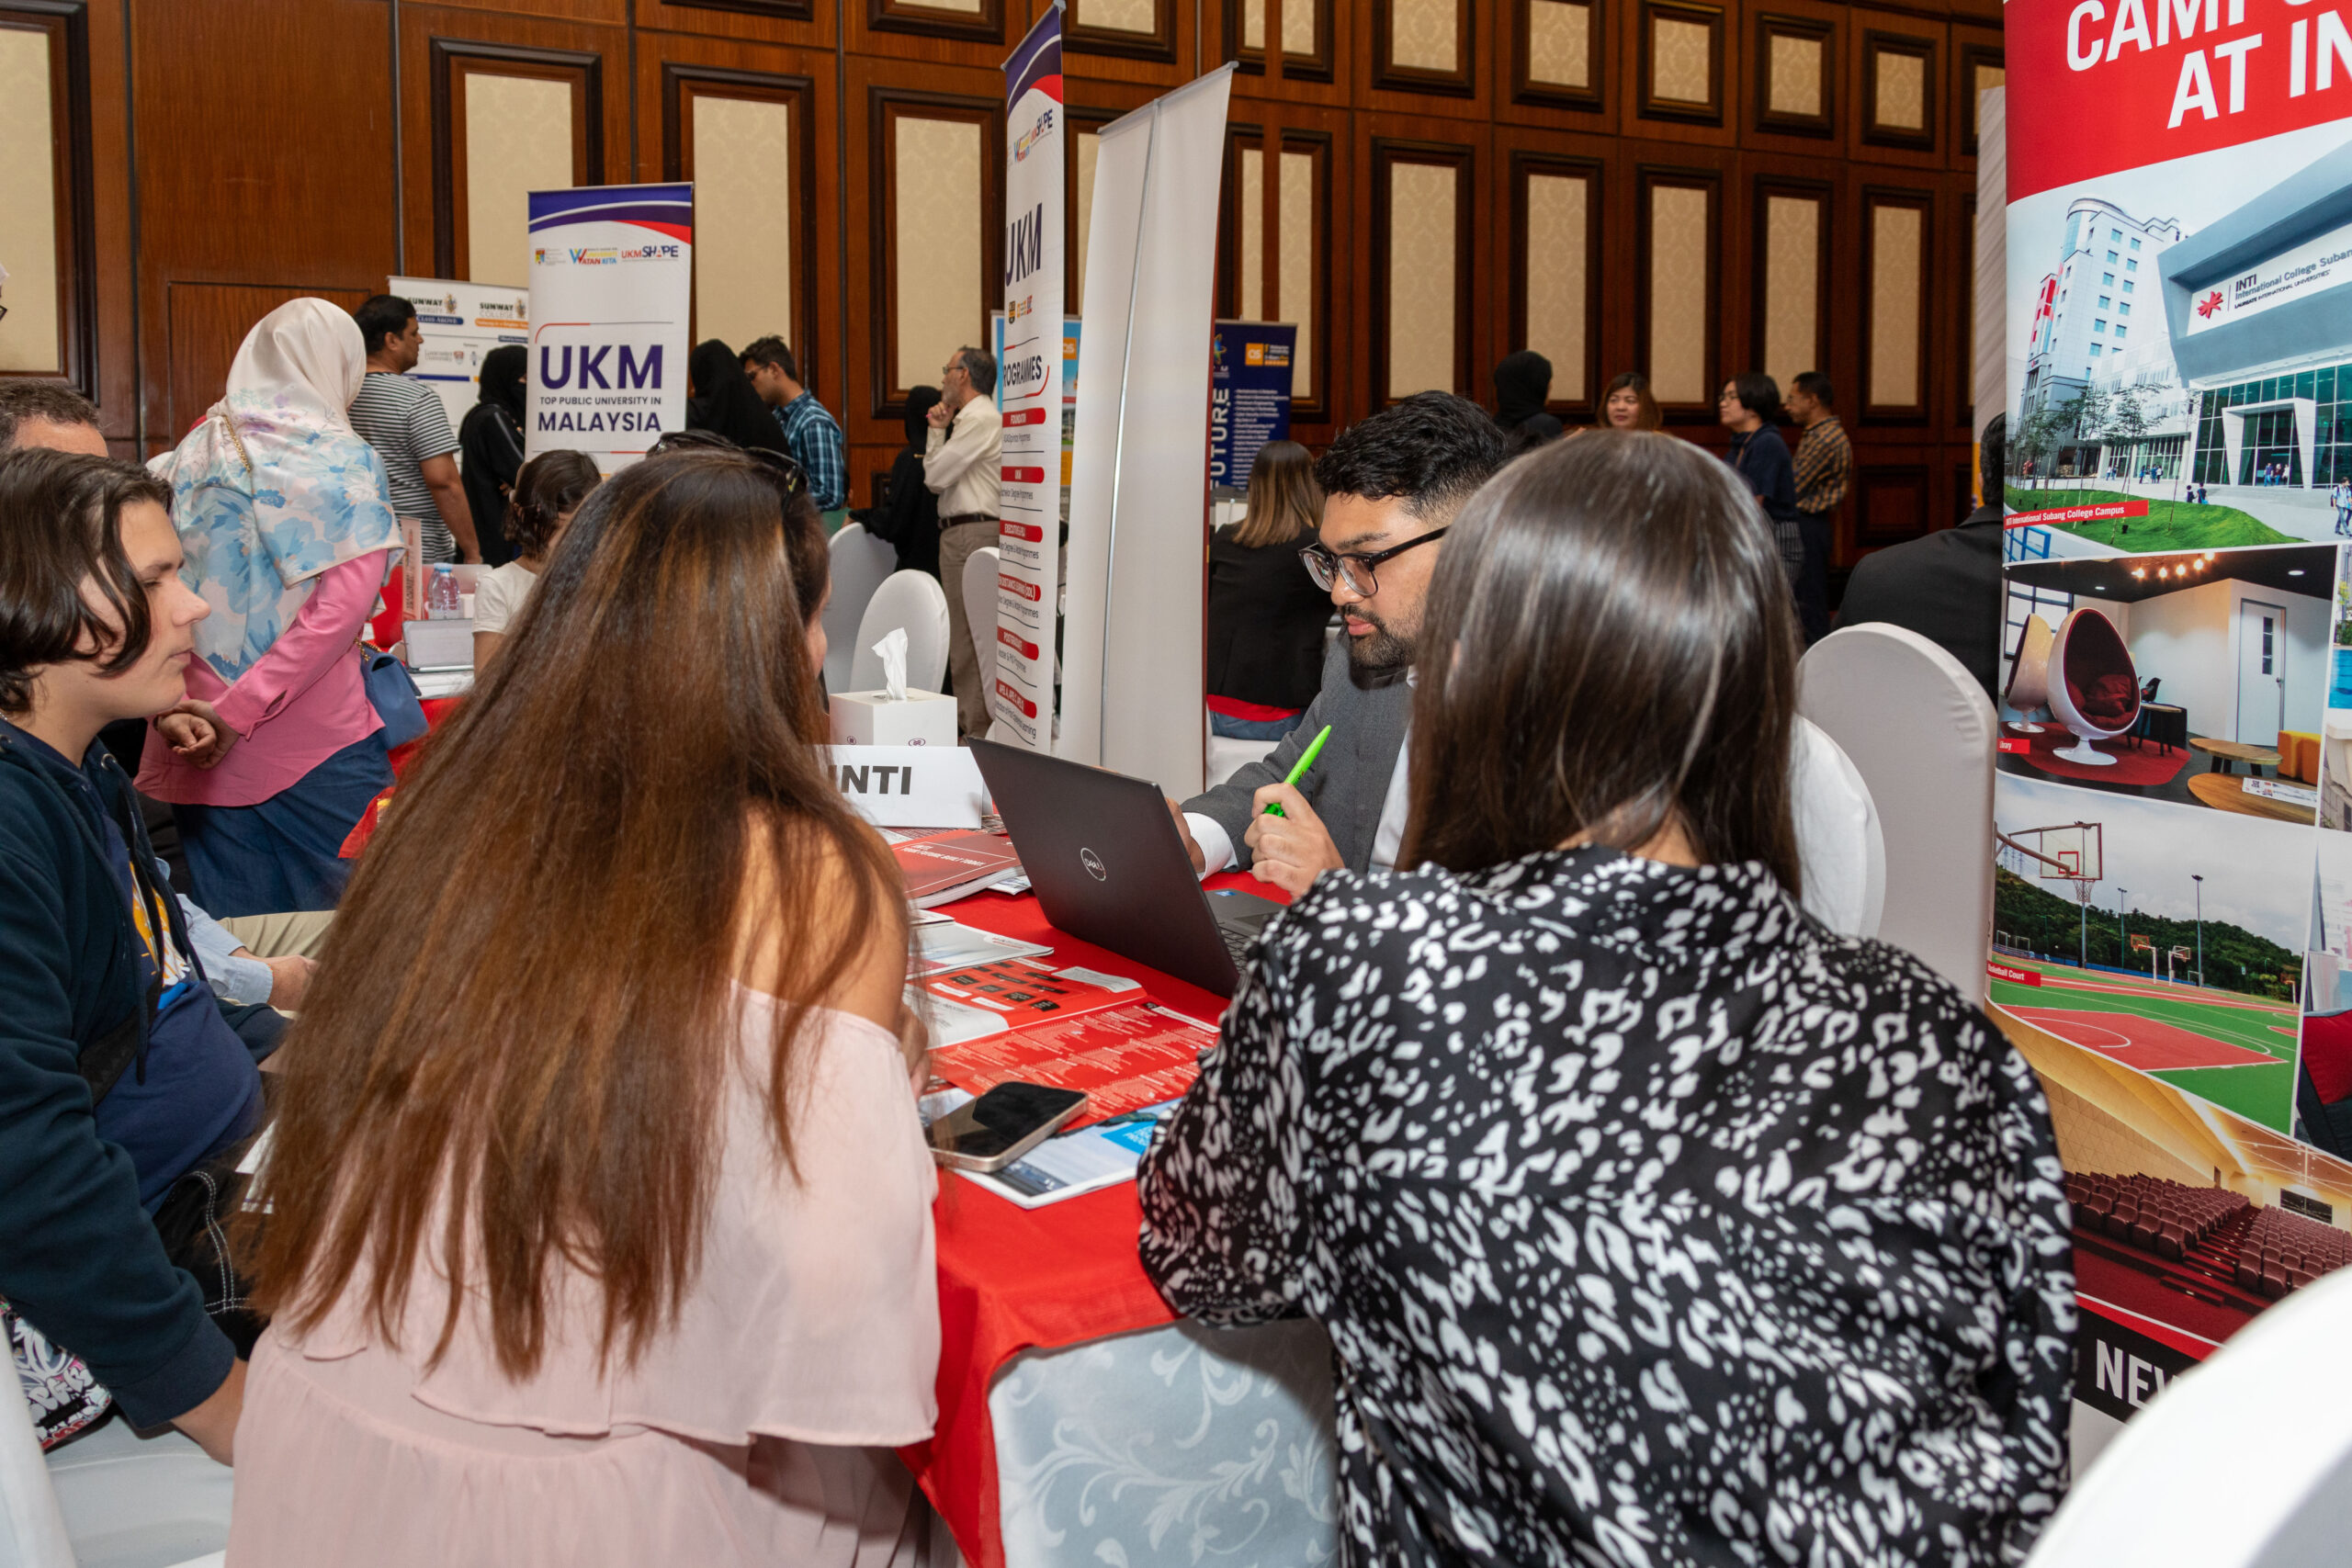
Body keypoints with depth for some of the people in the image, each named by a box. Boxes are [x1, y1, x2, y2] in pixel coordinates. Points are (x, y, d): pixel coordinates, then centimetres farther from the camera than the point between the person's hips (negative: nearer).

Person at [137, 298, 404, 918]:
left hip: (200, 747, 5)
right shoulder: (347, 459, -5)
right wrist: (242, 710, -13)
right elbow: (346, 600, -14)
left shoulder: (192, 454, 9)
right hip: (316, 747, -5)